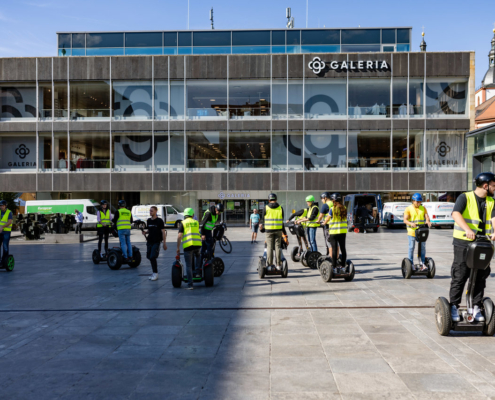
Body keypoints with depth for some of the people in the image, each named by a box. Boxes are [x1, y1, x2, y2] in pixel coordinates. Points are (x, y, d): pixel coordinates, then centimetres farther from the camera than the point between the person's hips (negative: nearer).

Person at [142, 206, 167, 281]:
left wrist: (164, 243, -8)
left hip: (156, 242, -6)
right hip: (149, 241, 6)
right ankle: (154, 273, 17)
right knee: (149, 257, 5)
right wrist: (145, 232, -3)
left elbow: (163, 232, -5)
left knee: (153, 257, -12)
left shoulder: (159, 221, -5)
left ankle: (155, 274, -2)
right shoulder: (149, 220, 11)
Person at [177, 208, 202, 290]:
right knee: (198, 255, 37)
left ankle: (190, 285, 0)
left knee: (189, 265, 2)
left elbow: (179, 236, -5)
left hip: (187, 245, -3)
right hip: (197, 244, 3)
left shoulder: (182, 223, 6)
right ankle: (198, 270, 25)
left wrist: (178, 248, -1)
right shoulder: (196, 222, 16)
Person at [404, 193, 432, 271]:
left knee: (423, 247, 4)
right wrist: (411, 224, -31)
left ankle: (423, 264, 11)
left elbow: (427, 217, 1)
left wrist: (428, 222, -23)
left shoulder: (423, 208, 12)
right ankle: (411, 264, 6)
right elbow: (405, 220, -10)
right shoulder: (408, 209, -1)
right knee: (411, 248, -2)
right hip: (412, 231, -4)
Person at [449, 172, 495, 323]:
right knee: (460, 276, -2)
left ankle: (475, 307, 19)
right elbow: (456, 214, -22)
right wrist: (467, 229, -37)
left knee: (480, 276, 8)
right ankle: (454, 306, 9)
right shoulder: (465, 197, -6)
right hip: (463, 243, -5)